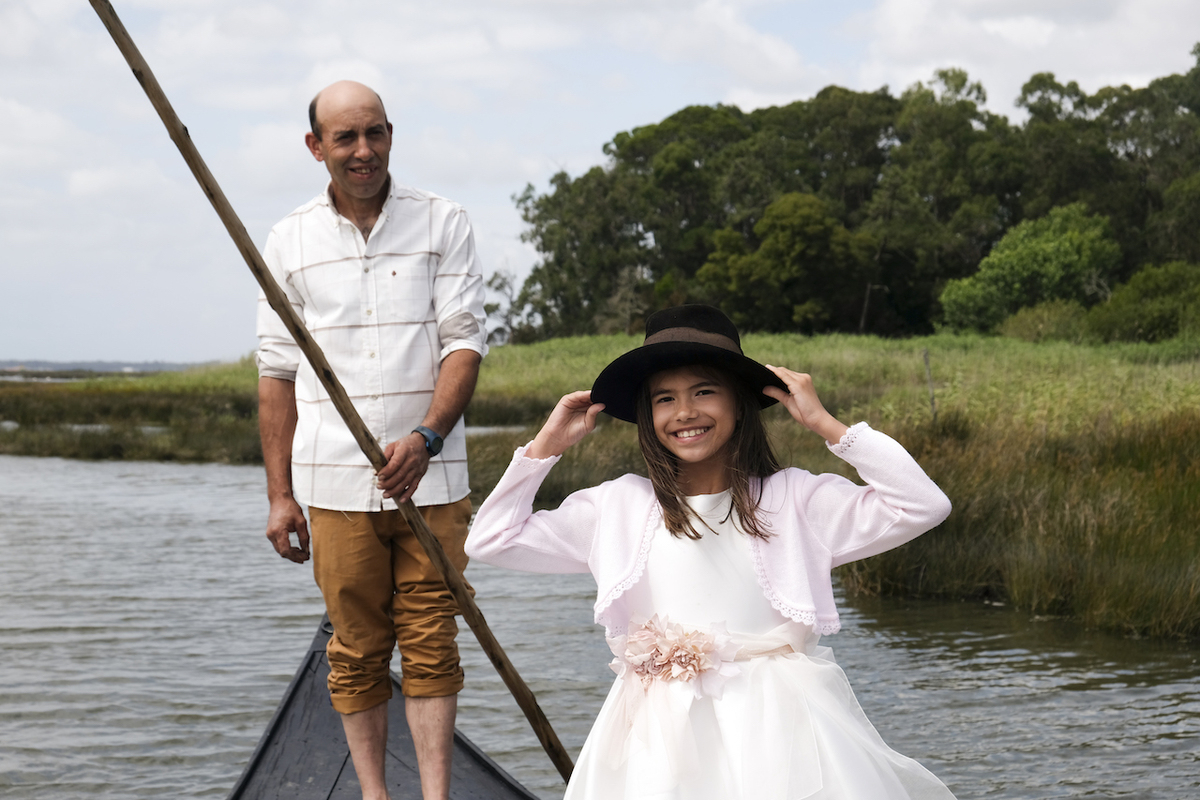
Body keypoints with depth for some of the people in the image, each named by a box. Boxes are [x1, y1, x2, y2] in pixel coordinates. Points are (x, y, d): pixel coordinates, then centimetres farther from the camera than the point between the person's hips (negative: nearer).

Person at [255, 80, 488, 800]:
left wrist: (426, 436, -20)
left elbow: (464, 341, -3)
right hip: (335, 481, 1)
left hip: (431, 477, -1)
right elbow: (279, 372, 9)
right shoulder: (290, 241, 7)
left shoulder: (443, 223, 4)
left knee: (430, 644, -2)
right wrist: (280, 494, 5)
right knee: (357, 651, 5)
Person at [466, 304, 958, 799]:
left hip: (776, 722, -1)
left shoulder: (794, 499, 7)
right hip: (661, 732, 1)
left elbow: (923, 507, -2)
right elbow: (489, 542, 15)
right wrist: (546, 445, 12)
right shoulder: (618, 507, 13)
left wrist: (823, 423, 0)